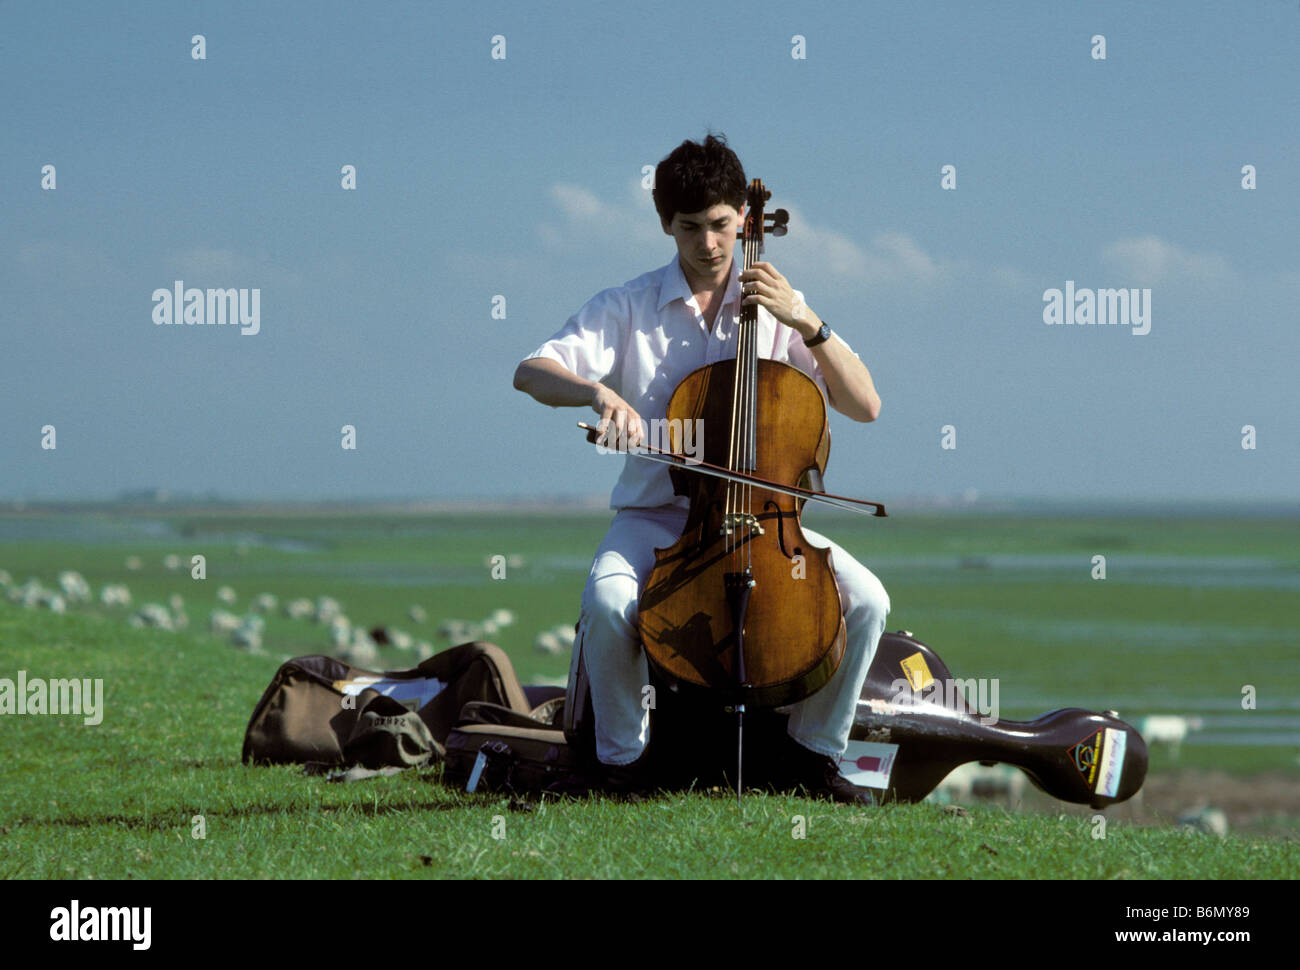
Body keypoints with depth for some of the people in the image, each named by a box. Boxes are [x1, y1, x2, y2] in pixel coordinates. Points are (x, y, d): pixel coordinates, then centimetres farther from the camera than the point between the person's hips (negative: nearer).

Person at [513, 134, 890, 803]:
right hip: (657, 513, -2)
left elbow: (865, 405, -1)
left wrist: (806, 323, -14)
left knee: (866, 599, -21)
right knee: (608, 600, -34)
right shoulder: (629, 308, 1)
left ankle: (815, 748, 2)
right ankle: (621, 758, -10)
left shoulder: (775, 308, 6)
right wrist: (596, 392, -31)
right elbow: (531, 372, -10)